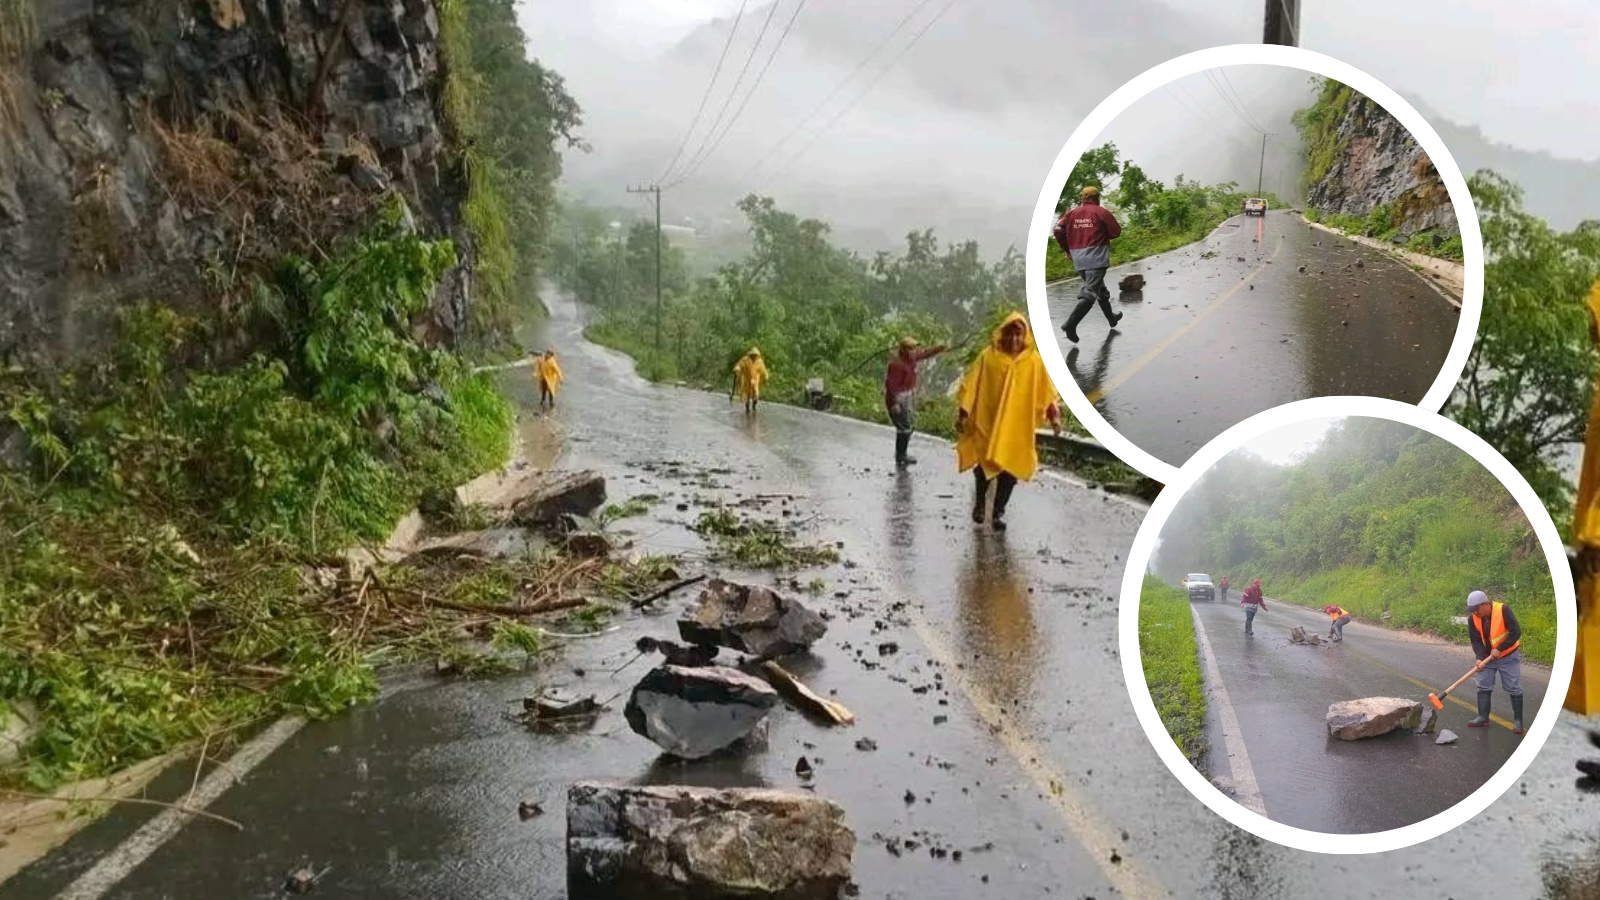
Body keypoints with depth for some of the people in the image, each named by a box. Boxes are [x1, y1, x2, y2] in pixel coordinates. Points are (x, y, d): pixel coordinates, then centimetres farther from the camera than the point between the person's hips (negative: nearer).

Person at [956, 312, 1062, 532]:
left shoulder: (1034, 361, 0)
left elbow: (1046, 391, 3)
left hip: (1018, 426, 1)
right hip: (987, 422, -1)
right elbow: (972, 386, -2)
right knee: (985, 465, 4)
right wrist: (963, 414, -5)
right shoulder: (988, 357, -4)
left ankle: (998, 512, 13)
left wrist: (1054, 416, -5)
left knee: (1010, 468, -1)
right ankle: (979, 502, 31)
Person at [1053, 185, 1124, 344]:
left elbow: (1058, 230, -2)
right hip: (1096, 258, -6)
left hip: (1078, 259, 6)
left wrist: (1067, 248, 11)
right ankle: (1071, 324, -26)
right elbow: (1116, 232, -1)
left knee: (1099, 288, 24)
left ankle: (1111, 318, 39)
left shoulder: (1071, 213, 7)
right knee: (1089, 293, -11)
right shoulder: (1101, 212, -4)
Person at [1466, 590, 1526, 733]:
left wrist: (1499, 649, -26)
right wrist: (1480, 658, -24)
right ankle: (1483, 717, 14)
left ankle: (1517, 720, 8)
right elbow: (1476, 641, -8)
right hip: (1487, 657, 5)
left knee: (1514, 688, 0)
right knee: (1483, 687, 6)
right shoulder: (1473, 618, -11)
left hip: (1508, 656, -4)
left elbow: (1516, 633, -23)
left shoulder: (1503, 610, -25)